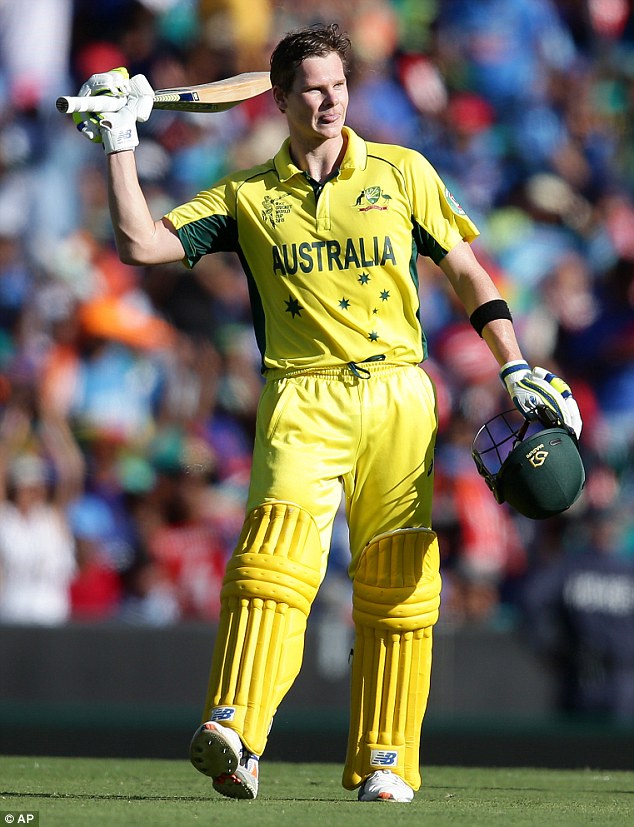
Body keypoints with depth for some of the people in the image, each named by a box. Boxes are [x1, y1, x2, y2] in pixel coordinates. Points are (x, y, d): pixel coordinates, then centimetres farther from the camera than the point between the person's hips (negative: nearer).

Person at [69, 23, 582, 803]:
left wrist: (516, 369, 8)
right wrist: (120, 146, 1)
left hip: (397, 395, 1)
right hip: (302, 397, -1)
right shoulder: (248, 198, 11)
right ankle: (234, 738, -34)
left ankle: (385, 760, 10)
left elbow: (465, 271, 15)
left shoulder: (402, 174, 11)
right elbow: (141, 244, 4)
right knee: (276, 552, -21)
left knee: (396, 584, 0)